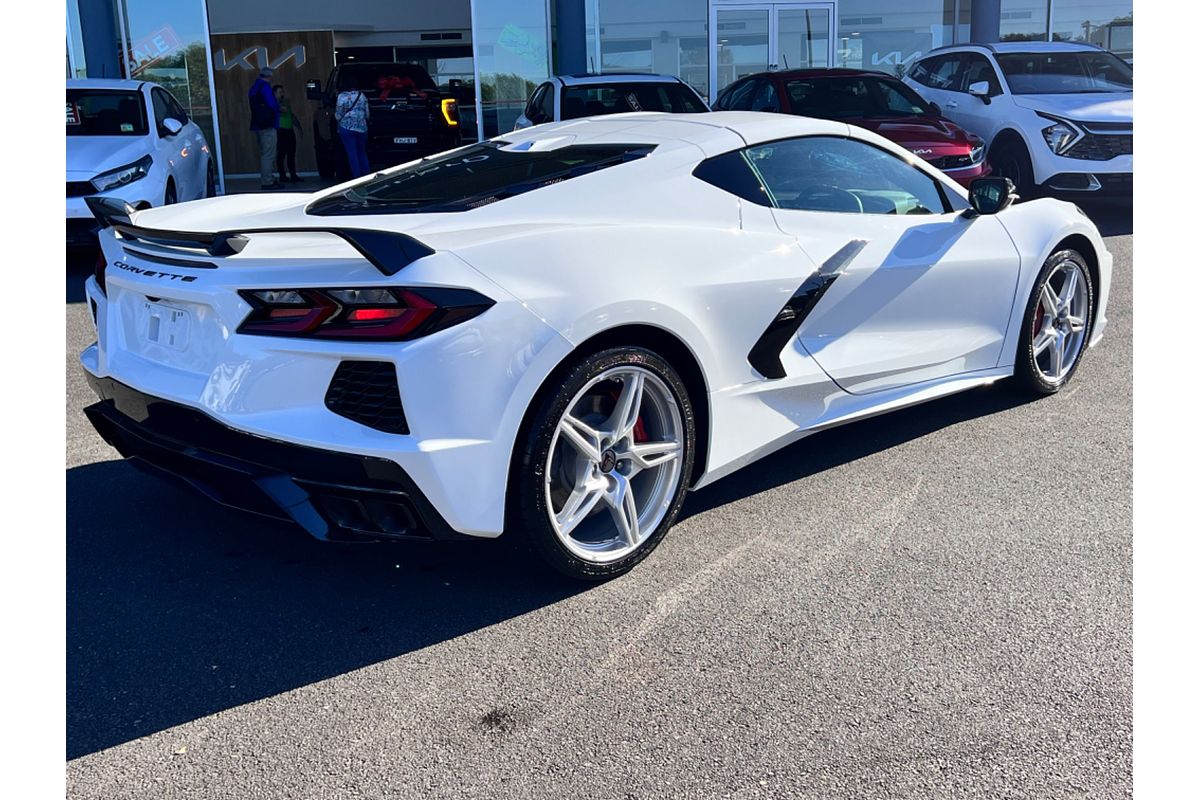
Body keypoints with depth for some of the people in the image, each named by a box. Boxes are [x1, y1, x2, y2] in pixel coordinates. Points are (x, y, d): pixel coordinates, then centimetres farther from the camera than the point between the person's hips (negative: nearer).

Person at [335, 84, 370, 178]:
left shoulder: (342, 96, -7)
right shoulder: (362, 95, 4)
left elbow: (338, 115, -6)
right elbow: (367, 114, 9)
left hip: (347, 128, -4)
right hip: (362, 128, 4)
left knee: (352, 154, -1)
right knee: (362, 153, 13)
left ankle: (357, 177, -5)